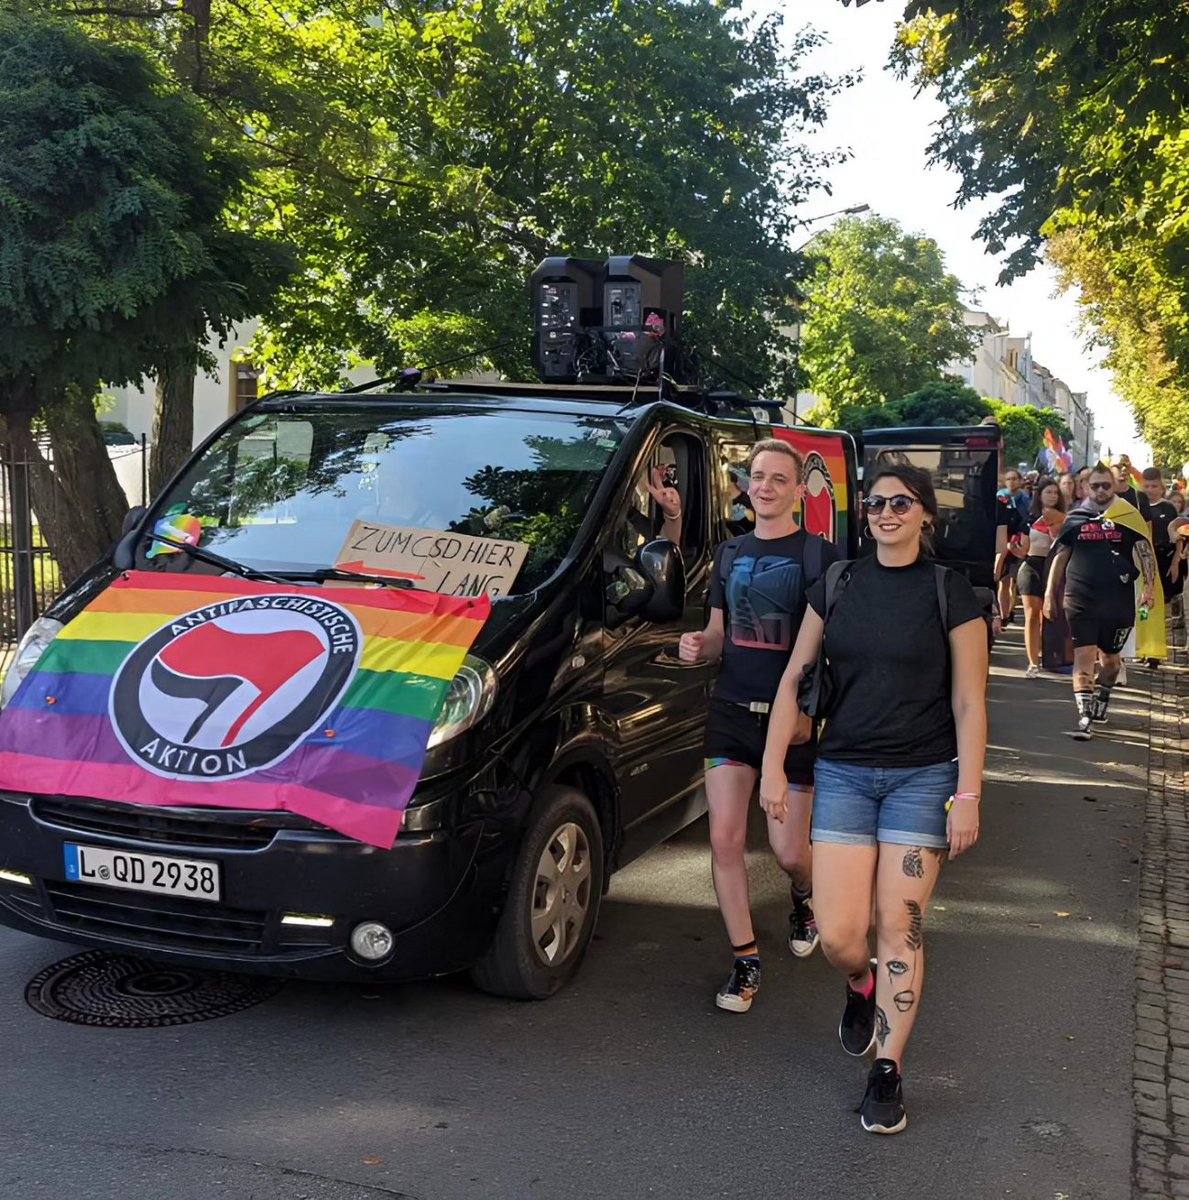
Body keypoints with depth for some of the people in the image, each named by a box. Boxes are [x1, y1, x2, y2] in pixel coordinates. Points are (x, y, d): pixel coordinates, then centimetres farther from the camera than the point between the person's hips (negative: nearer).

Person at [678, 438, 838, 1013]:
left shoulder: (819, 556, -4)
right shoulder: (730, 554, 12)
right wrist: (697, 644, -5)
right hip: (732, 711, 4)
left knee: (788, 849, 3)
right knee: (725, 840, -1)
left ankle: (803, 898, 39)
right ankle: (745, 960, 13)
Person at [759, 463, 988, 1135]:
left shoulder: (952, 594, -2)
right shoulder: (836, 585, 6)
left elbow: (969, 703, -3)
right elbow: (795, 679, 8)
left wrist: (968, 794, -9)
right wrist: (774, 766, 3)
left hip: (922, 777, -2)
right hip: (843, 772, 2)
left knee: (900, 926, -1)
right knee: (838, 935, -1)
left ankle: (889, 1071, 15)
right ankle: (862, 986, 34)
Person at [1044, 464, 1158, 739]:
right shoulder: (1074, 519, 8)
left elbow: (1144, 551, -1)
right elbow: (1060, 558, 11)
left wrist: (1150, 585, -14)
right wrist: (1049, 594, 7)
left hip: (1118, 601, 0)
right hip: (1081, 600, 0)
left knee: (1110, 657, 12)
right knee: (1083, 655, -7)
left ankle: (1100, 700, 35)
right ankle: (1084, 716, -9)